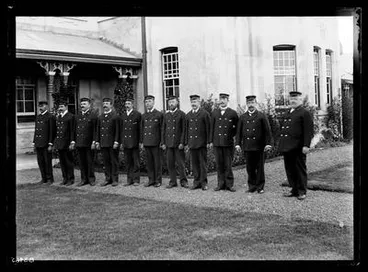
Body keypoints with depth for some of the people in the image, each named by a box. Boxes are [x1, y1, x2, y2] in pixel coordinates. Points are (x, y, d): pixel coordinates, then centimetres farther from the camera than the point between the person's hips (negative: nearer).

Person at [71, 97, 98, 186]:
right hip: (79, 143, 5)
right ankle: (84, 179, 16)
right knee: (82, 162, 8)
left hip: (89, 143, -5)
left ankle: (91, 179, 12)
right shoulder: (77, 116, 15)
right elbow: (74, 129, 16)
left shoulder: (93, 115, -2)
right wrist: (73, 141, 9)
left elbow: (95, 129, -7)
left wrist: (94, 142, -13)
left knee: (90, 162, 2)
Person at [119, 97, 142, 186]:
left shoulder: (137, 114, -1)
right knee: (128, 162, 7)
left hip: (134, 142, -4)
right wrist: (121, 141, 9)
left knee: (136, 162, 1)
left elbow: (140, 129, -3)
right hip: (125, 142, 4)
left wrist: (140, 141, -8)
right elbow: (121, 129, 15)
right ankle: (129, 180, 14)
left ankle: (136, 180, 8)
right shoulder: (123, 115, 14)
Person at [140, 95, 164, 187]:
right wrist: (141, 141, 11)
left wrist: (162, 142, -7)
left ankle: (158, 180, 8)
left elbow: (162, 129, -2)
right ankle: (151, 180, 16)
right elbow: (142, 129, 18)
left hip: (156, 142, -4)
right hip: (146, 142, 4)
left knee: (157, 162, 0)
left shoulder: (159, 114, 1)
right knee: (149, 162, 8)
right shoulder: (143, 116, 15)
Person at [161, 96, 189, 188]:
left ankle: (183, 181, 11)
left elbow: (183, 129, -4)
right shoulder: (166, 115, 13)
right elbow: (163, 130, 14)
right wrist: (163, 143, 8)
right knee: (170, 164, 5)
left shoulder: (181, 114, 1)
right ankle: (173, 181, 14)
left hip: (178, 143, -4)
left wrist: (182, 142, -11)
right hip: (168, 143, 4)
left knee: (180, 163, -1)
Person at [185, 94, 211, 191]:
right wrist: (186, 142, 10)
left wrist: (208, 142, -9)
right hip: (192, 143, 5)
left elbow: (208, 128, -4)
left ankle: (204, 182, 8)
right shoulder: (188, 115, 14)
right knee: (194, 163, 7)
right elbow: (186, 129, 15)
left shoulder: (205, 113, -2)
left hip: (201, 143, -5)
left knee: (203, 163, 1)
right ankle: (197, 182, 15)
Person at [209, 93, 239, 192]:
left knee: (228, 165, 0)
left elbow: (237, 128, 8)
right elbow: (212, 127, 10)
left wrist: (232, 136, 0)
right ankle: (221, 184, 15)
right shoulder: (214, 113, 10)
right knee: (219, 165, 6)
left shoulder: (233, 113, 3)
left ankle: (229, 184, 10)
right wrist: (211, 141, 6)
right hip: (217, 143, 2)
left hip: (228, 143, -2)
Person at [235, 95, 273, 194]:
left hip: (259, 147, -2)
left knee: (260, 167, 4)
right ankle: (252, 186, 17)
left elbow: (267, 131, 0)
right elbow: (239, 132, 10)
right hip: (247, 147, 2)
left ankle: (260, 187, 13)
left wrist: (268, 143, -7)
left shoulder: (262, 116, 3)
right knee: (250, 168, 6)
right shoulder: (242, 117, 10)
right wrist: (238, 143, 2)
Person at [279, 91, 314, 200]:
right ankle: (294, 189, 21)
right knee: (290, 170, 11)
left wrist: (306, 145, -18)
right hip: (287, 147, 7)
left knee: (300, 169, 1)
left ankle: (302, 191, 10)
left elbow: (308, 131, -12)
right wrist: (281, 144, 18)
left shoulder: (305, 113, -4)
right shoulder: (287, 114, 19)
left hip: (298, 147, -7)